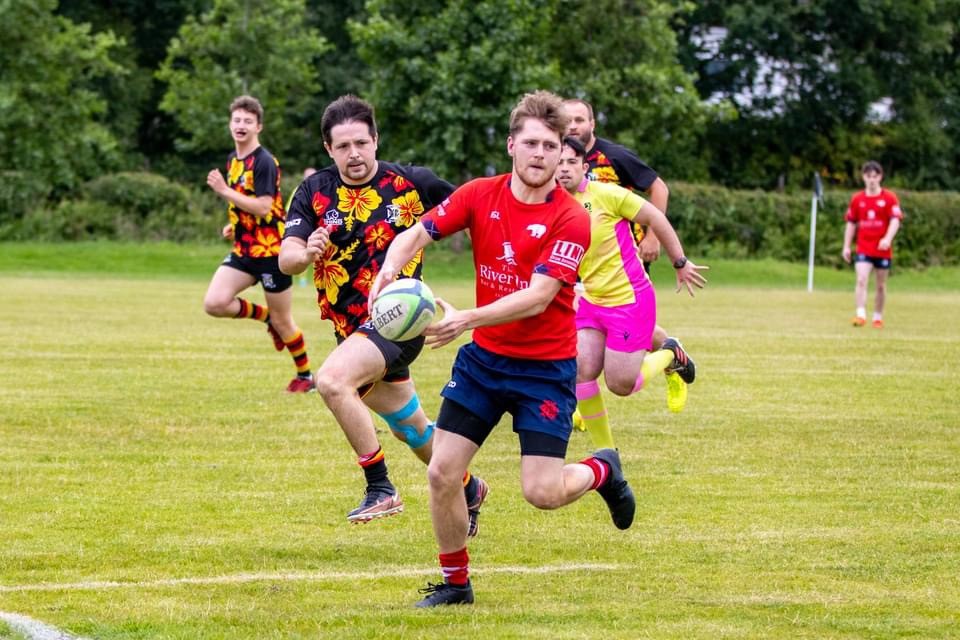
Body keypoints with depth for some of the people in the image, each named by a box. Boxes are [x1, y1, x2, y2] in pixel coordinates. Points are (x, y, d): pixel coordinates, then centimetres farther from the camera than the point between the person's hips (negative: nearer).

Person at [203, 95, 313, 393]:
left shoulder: (265, 162, -16)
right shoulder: (233, 160, 11)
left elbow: (263, 207, -25)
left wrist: (224, 191, -28)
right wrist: (234, 225, 11)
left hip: (270, 250, -7)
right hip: (244, 249, 7)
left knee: (282, 321, 3)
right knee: (214, 303, -12)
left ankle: (305, 376, 23)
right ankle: (266, 317, 13)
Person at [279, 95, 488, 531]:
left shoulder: (411, 183, -6)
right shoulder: (315, 192, -2)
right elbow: (286, 258, -13)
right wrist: (306, 253, -35)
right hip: (352, 328, 5)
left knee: (332, 380, -31)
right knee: (411, 429, 20)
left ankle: (380, 489, -22)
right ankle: (469, 489, 45)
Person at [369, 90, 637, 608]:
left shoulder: (570, 219, -17)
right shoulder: (480, 196, -3)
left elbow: (538, 297, -25)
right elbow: (416, 234, -5)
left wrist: (467, 319, -37)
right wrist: (389, 270, -28)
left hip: (546, 366, -4)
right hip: (482, 357, 4)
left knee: (542, 492, -10)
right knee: (442, 472, -3)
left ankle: (602, 471, 25)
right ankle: (455, 583, 17)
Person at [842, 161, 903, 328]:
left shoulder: (889, 198, -2)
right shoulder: (857, 199, 6)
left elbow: (895, 220, -11)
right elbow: (851, 223, 12)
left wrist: (888, 239, -28)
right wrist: (846, 246, 7)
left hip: (883, 250, -1)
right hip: (863, 250, 1)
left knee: (880, 285, 9)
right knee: (861, 280, -17)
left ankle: (878, 318, 22)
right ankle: (861, 315, -23)